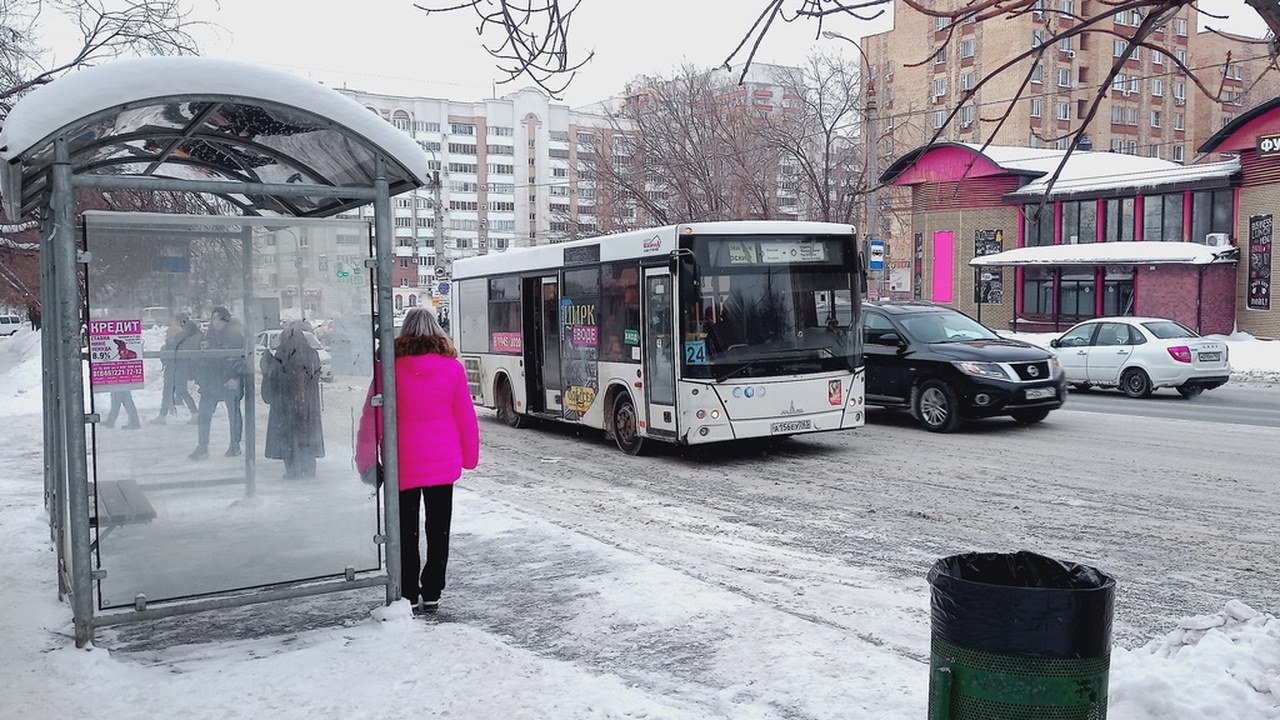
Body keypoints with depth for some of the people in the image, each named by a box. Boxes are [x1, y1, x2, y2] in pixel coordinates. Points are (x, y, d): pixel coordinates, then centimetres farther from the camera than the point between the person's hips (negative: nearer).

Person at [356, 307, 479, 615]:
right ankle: (431, 594, 15)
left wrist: (366, 458, 4)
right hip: (443, 463, 1)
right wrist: (470, 456, 11)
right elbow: (466, 416, 0)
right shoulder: (452, 367, -4)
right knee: (438, 529, 11)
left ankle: (408, 595, 13)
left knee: (406, 530, 10)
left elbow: (373, 416, -5)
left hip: (402, 463, -1)